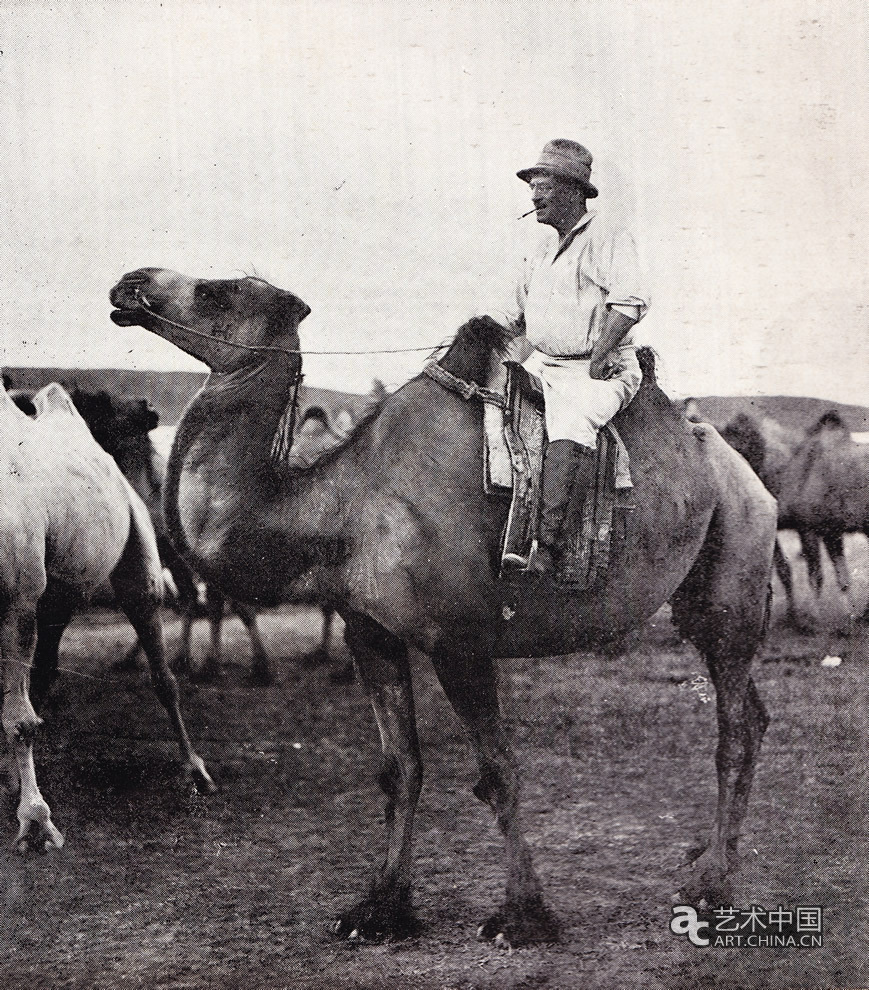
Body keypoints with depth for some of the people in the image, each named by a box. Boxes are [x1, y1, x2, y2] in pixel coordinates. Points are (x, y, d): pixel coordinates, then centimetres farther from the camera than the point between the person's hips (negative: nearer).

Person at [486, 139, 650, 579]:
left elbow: (631, 300, -17)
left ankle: (547, 541, -43)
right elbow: (512, 316, 29)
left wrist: (597, 358, -20)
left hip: (601, 371, -9)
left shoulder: (608, 236, -4)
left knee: (571, 423, -34)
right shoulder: (542, 252, 21)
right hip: (542, 365, 9)